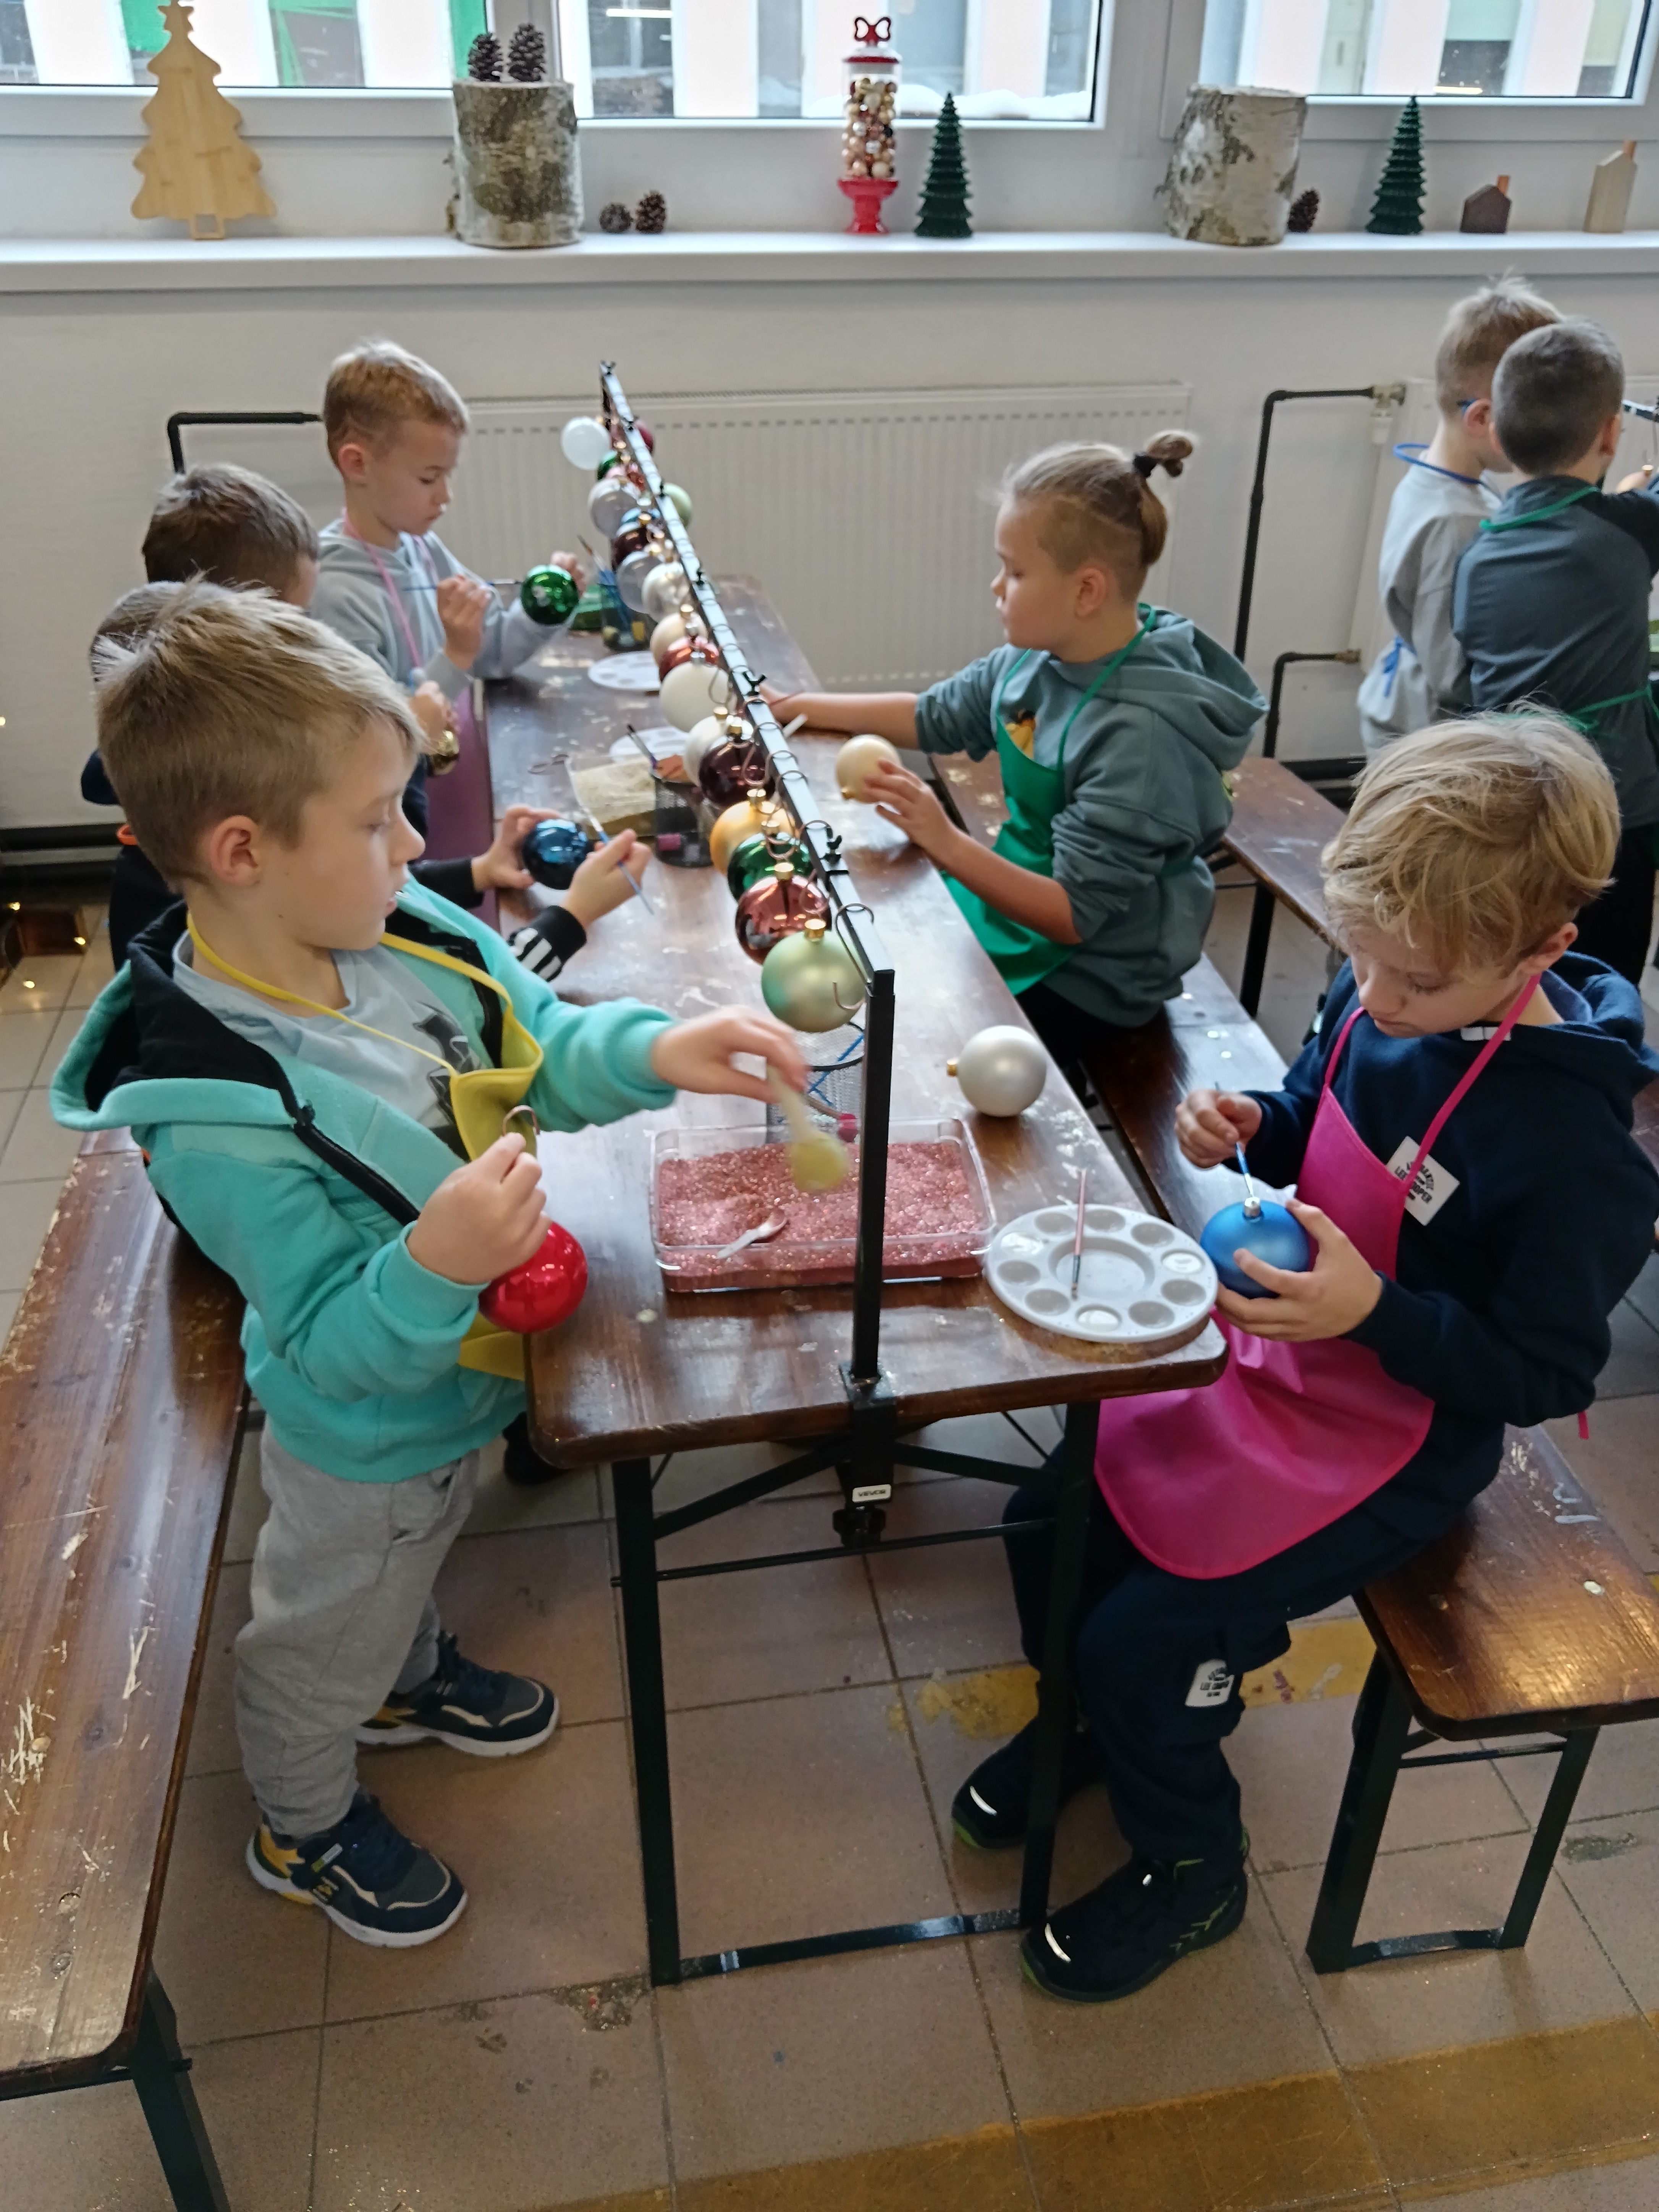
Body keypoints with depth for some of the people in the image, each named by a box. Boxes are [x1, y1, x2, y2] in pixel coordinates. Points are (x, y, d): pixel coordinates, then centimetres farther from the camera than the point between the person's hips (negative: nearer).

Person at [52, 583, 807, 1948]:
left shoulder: (398, 926, -19)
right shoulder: (217, 1116, -38)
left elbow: (541, 1045, -6)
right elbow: (337, 1345, -31)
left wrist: (657, 1053, -24)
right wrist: (435, 1263, -50)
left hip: (456, 1376, 7)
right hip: (368, 1438, -6)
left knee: (412, 1562, 36)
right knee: (328, 1632, 24)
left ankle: (412, 1680, 68)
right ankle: (305, 1828, 54)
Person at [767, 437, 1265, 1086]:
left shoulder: (1139, 733, -29)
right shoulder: (1038, 658, -6)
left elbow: (1074, 916, -28)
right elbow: (937, 716, 13)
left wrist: (947, 844, -36)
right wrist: (803, 707, 9)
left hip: (1086, 973, -8)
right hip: (1014, 896, 8)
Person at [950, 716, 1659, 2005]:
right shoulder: (1381, 1003, -9)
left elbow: (1546, 1375, -19)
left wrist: (1373, 1309, -31)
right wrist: (1248, 1128, -10)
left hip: (1397, 1440, -7)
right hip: (1274, 1349, 7)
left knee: (1150, 1630, -11)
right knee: (1057, 1511, 6)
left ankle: (1190, 1865, 21)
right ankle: (1095, 1718, 37)